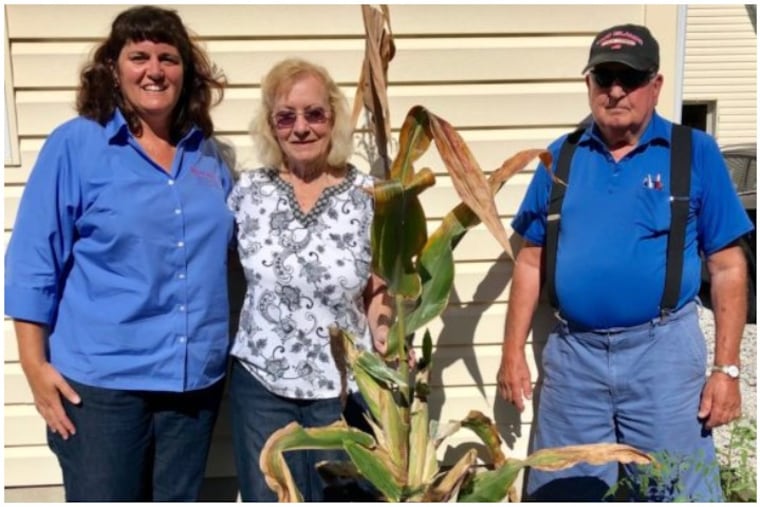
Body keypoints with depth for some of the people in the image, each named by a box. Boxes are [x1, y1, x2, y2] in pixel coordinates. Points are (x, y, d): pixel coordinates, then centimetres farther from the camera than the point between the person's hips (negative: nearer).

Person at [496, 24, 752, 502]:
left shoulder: (695, 153, -2)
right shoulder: (561, 157, 5)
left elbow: (727, 267, -2)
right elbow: (532, 260, 8)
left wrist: (727, 368, -7)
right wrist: (513, 352, 4)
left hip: (663, 352, -2)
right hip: (572, 354, 3)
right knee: (562, 492, 16)